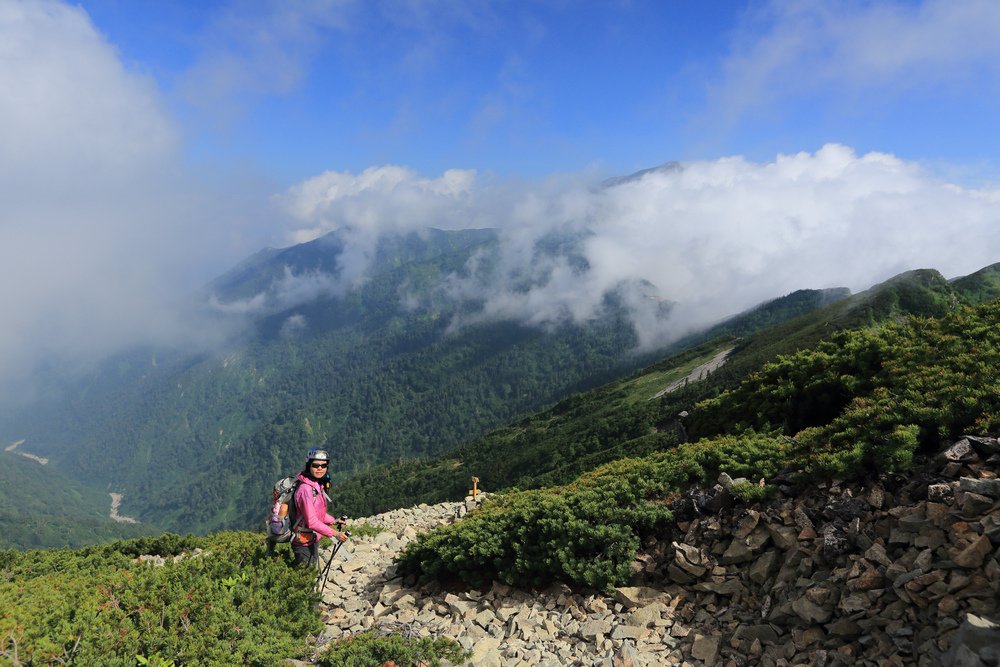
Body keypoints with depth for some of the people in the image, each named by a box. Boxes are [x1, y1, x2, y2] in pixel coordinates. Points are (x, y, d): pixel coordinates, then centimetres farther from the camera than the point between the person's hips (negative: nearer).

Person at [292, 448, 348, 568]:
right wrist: (334, 533, -25)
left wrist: (333, 521, 10)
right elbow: (312, 521, -28)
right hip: (304, 542, -9)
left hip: (313, 539, 9)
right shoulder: (306, 489, -27)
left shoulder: (317, 485, 4)